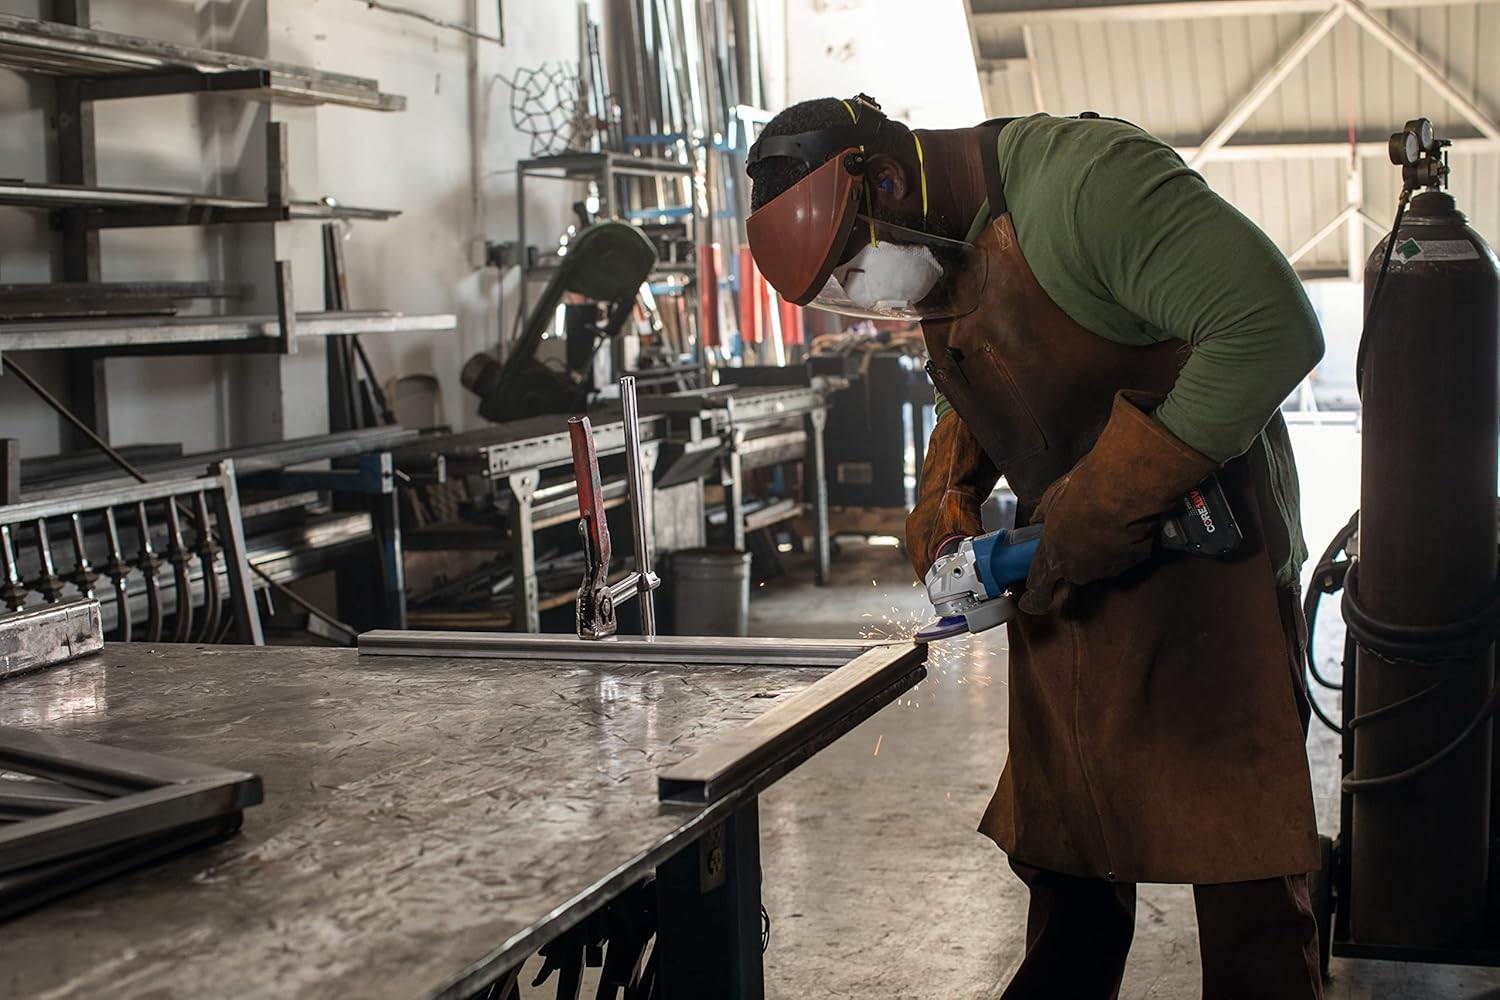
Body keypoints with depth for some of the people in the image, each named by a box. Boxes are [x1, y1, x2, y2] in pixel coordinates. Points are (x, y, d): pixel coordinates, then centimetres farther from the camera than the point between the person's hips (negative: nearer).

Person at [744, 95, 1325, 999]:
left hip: (1201, 566, -8)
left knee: (1246, 888, -2)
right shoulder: (943, 254, 8)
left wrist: (1105, 504, -23)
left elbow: (1274, 328, -27)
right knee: (1068, 878, 14)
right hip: (1066, 588, 8)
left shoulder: (1088, 173, -19)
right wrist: (946, 501, 6)